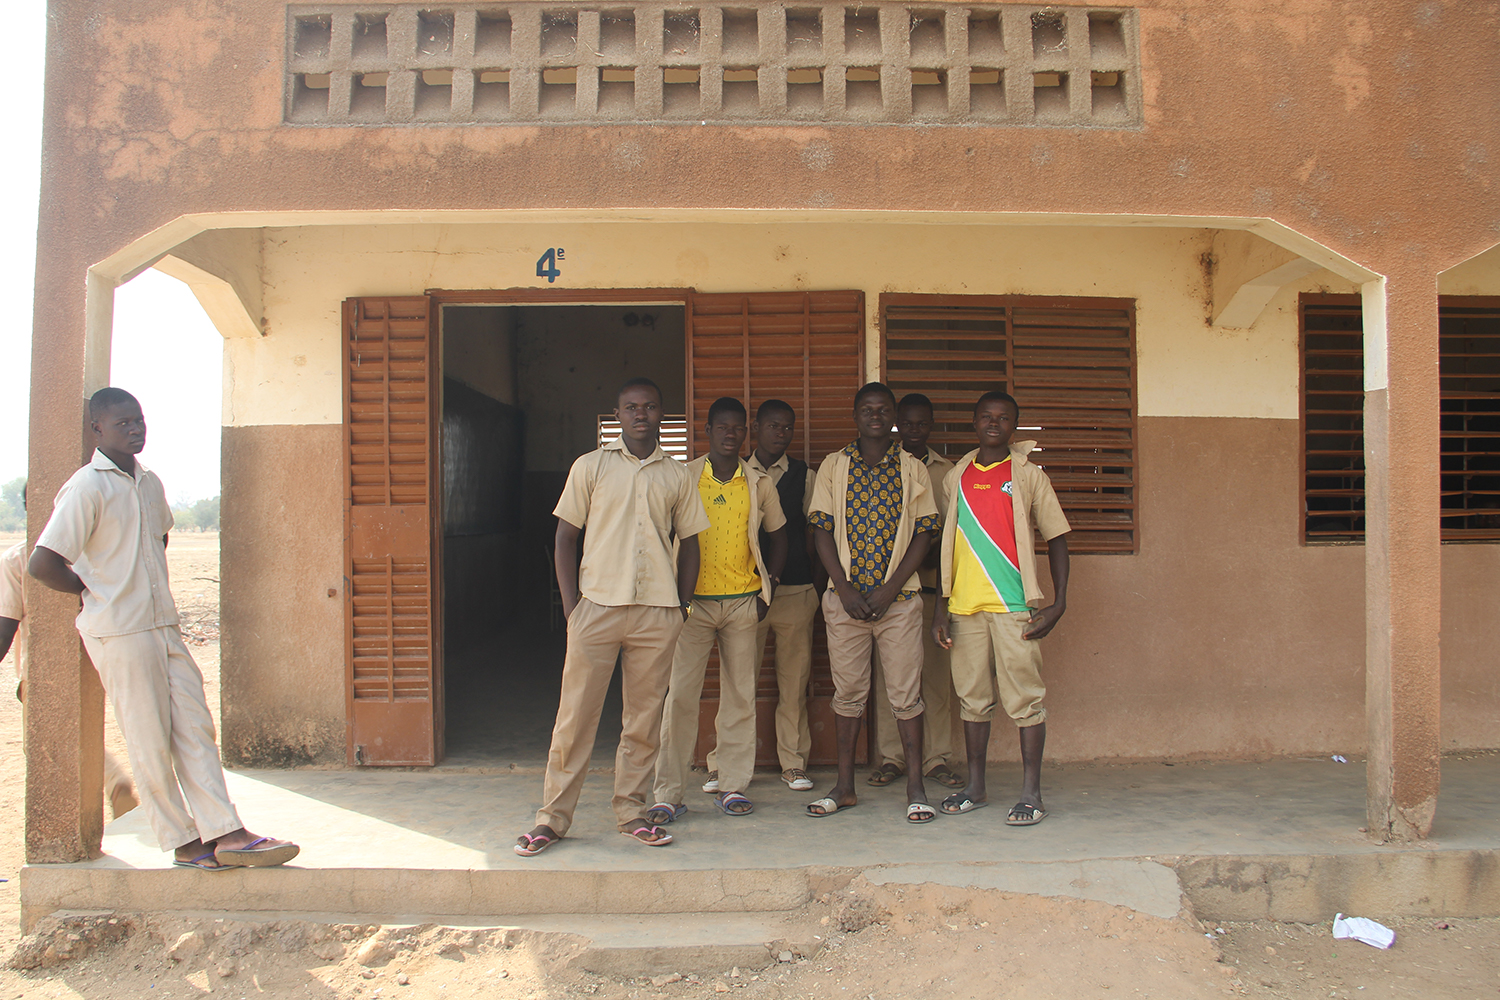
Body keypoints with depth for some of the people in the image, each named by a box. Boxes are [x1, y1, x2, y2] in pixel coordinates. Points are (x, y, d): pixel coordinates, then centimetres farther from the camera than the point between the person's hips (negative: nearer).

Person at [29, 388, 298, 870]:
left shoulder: (150, 482, 11)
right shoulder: (87, 487, -12)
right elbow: (43, 563, -18)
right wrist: (97, 592, -6)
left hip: (164, 626, 7)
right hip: (119, 632, -7)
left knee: (195, 727, 4)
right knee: (151, 741, 1)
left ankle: (225, 832, 5)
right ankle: (184, 842, 11)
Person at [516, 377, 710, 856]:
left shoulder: (677, 476, 10)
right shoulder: (590, 467, 5)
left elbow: (688, 544, 15)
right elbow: (565, 537, 5)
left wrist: (682, 607, 6)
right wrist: (571, 606, -3)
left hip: (656, 613, 2)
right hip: (597, 606, -2)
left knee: (644, 717, 7)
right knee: (575, 715, 0)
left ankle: (631, 811, 20)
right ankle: (552, 817, 10)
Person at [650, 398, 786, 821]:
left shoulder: (759, 484, 8)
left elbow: (777, 538, 17)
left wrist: (767, 590, 7)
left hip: (743, 602, 2)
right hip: (693, 601, -2)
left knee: (741, 695, 5)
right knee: (680, 694, -5)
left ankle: (732, 785, 15)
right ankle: (669, 792, 2)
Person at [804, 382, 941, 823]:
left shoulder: (913, 469, 6)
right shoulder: (833, 466, 7)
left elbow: (923, 534, 1)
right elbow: (822, 530, 3)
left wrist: (889, 589, -9)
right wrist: (845, 588, -7)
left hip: (898, 596, -1)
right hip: (845, 597, 1)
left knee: (906, 692, 0)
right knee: (847, 691, 6)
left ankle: (915, 787, 9)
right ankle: (844, 786, 16)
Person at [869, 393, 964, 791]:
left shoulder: (945, 471, 12)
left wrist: (933, 554, -9)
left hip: (931, 581, 1)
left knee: (936, 671, 1)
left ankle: (937, 758, 10)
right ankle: (891, 757, 9)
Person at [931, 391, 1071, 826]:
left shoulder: (1028, 474, 3)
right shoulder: (957, 477, 12)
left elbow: (1056, 537, 3)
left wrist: (1058, 603, -7)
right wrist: (941, 607, 9)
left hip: (1014, 605, -3)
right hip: (965, 606, 4)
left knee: (1025, 699, -1)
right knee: (972, 697, 10)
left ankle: (1031, 793, 7)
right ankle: (975, 786, 21)